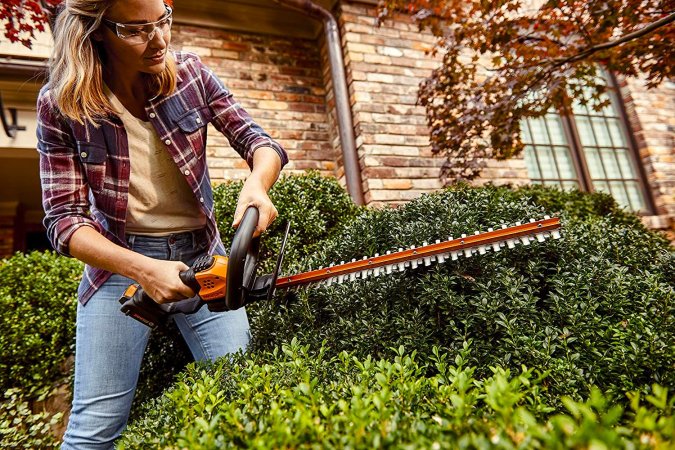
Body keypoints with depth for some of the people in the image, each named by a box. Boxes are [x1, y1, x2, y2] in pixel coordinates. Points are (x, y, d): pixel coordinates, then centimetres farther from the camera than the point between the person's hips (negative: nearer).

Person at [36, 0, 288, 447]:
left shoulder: (190, 74, -6)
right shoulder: (61, 105, -9)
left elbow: (256, 140, -5)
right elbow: (64, 219, -11)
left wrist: (256, 184, -29)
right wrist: (143, 270, -27)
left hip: (202, 254, 2)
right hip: (119, 262, -1)